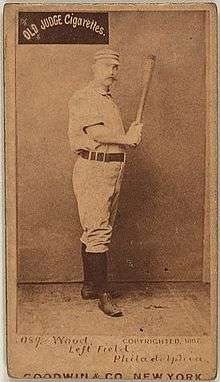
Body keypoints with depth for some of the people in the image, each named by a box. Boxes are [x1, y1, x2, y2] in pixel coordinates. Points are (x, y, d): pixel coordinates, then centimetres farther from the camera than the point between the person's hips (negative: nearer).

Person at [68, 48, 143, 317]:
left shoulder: (109, 100, 23)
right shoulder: (84, 97, -6)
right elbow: (96, 132, -19)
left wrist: (131, 136, 3)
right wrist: (126, 139, -9)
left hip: (114, 170, 9)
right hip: (93, 168, -9)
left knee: (94, 231, 13)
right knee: (98, 231, -9)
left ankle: (89, 286, 22)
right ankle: (103, 294, -5)